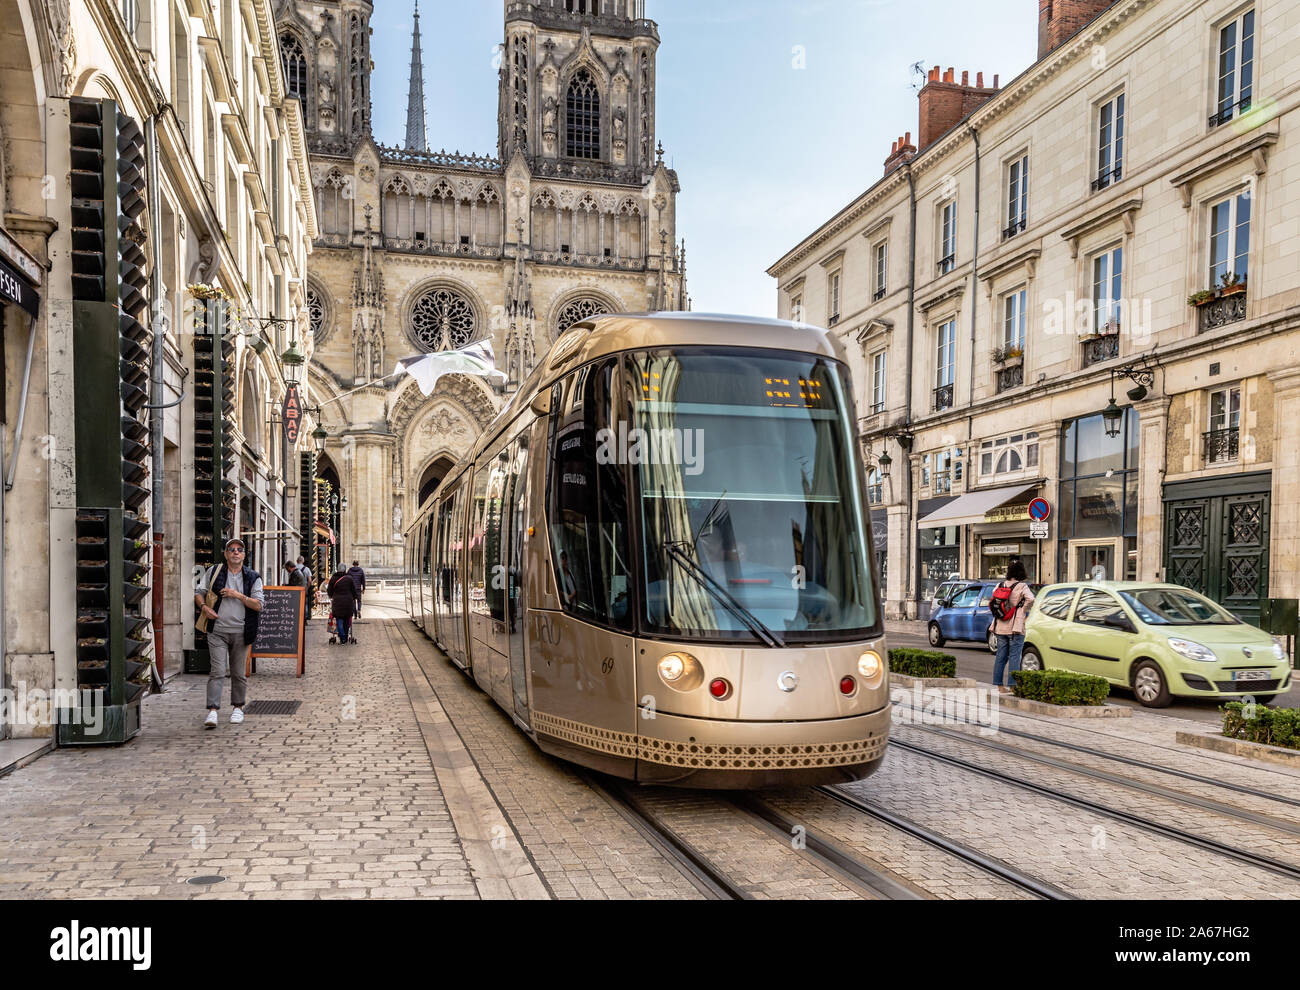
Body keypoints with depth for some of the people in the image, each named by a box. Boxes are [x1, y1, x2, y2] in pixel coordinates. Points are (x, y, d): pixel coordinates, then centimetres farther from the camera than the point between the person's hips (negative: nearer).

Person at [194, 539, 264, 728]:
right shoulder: (214, 571, 6)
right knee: (217, 671, -10)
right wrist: (204, 607, -8)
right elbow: (199, 593, 12)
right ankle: (212, 711, -10)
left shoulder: (252, 577, 4)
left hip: (240, 632, 1)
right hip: (217, 630, -1)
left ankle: (238, 707, 23)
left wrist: (238, 595, -13)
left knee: (239, 673, 9)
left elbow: (258, 604, -2)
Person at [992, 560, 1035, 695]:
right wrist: (1023, 610, -7)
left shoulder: (1001, 585, 6)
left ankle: (999, 686, 14)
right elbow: (1030, 599, -22)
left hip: (1001, 627, 5)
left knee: (1001, 657, 10)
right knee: (1014, 657, -2)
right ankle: (1012, 686, -4)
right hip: (1015, 627, -5)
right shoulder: (1022, 586, -9)